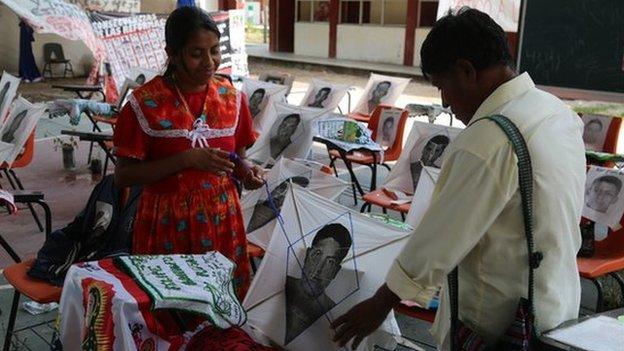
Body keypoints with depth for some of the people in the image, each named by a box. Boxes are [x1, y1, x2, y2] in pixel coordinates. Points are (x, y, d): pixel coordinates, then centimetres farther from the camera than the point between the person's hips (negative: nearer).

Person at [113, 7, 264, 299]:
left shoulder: (231, 97, 2)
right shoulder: (145, 102, -10)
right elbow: (122, 176, -10)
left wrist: (246, 170, -9)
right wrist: (186, 159, -20)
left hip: (221, 220, 3)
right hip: (166, 225, -3)